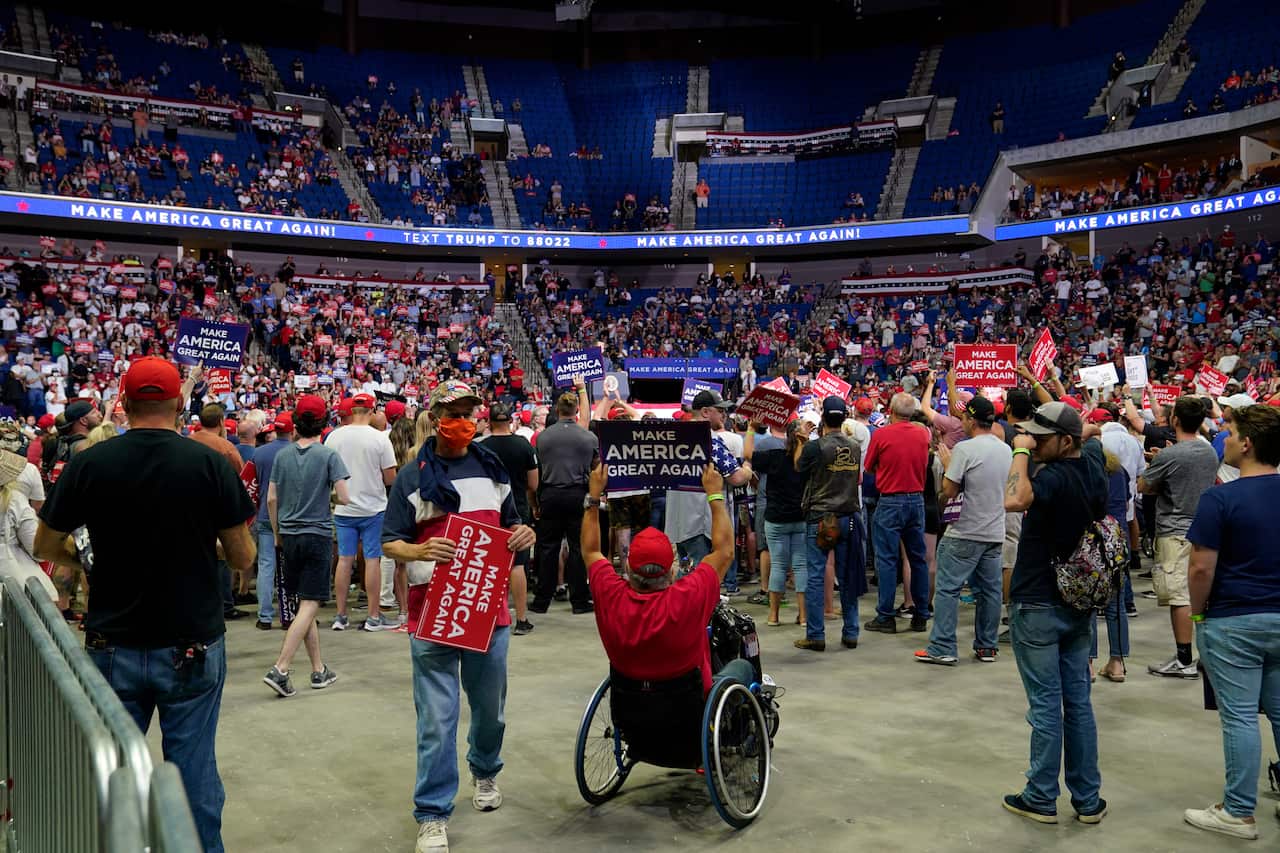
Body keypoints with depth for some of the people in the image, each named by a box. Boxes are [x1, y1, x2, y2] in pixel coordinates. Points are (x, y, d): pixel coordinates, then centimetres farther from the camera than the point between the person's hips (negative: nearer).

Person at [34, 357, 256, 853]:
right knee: (194, 769, 9)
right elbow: (243, 558, -3)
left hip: (114, 648, 1)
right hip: (194, 646, -1)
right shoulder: (210, 463, -9)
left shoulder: (88, 464, -6)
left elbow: (45, 548, 5)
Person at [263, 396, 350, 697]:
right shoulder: (328, 455, -9)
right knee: (309, 605, -3)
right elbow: (345, 499, -13)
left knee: (304, 604, 13)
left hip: (289, 536, 5)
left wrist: (277, 536, 17)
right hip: (318, 536, -5)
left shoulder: (282, 455, 3)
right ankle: (279, 669, -13)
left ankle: (319, 670, 20)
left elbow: (271, 499, 6)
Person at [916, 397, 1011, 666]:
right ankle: (986, 647, 19)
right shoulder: (1006, 450, 8)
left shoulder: (965, 449, -14)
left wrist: (947, 463, 2)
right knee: (989, 590, 12)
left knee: (948, 589, -2)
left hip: (964, 533, -7)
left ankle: (942, 648, -3)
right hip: (995, 532, 7)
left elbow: (949, 490, -14)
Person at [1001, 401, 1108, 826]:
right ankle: (1087, 799, 20)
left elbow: (1015, 501, -37)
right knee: (1078, 702, 13)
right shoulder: (1092, 463, 5)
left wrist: (1021, 451, -28)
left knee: (1046, 705, 0)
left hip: (1038, 605, -8)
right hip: (1079, 604, 8)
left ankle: (1041, 798, 10)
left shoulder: (1055, 477, -21)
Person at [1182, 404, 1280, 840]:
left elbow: (1202, 567, -16)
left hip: (1233, 622, -6)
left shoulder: (1220, 499, -15)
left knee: (1240, 716, 1)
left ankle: (1239, 812, 9)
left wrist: (1197, 610, -1)